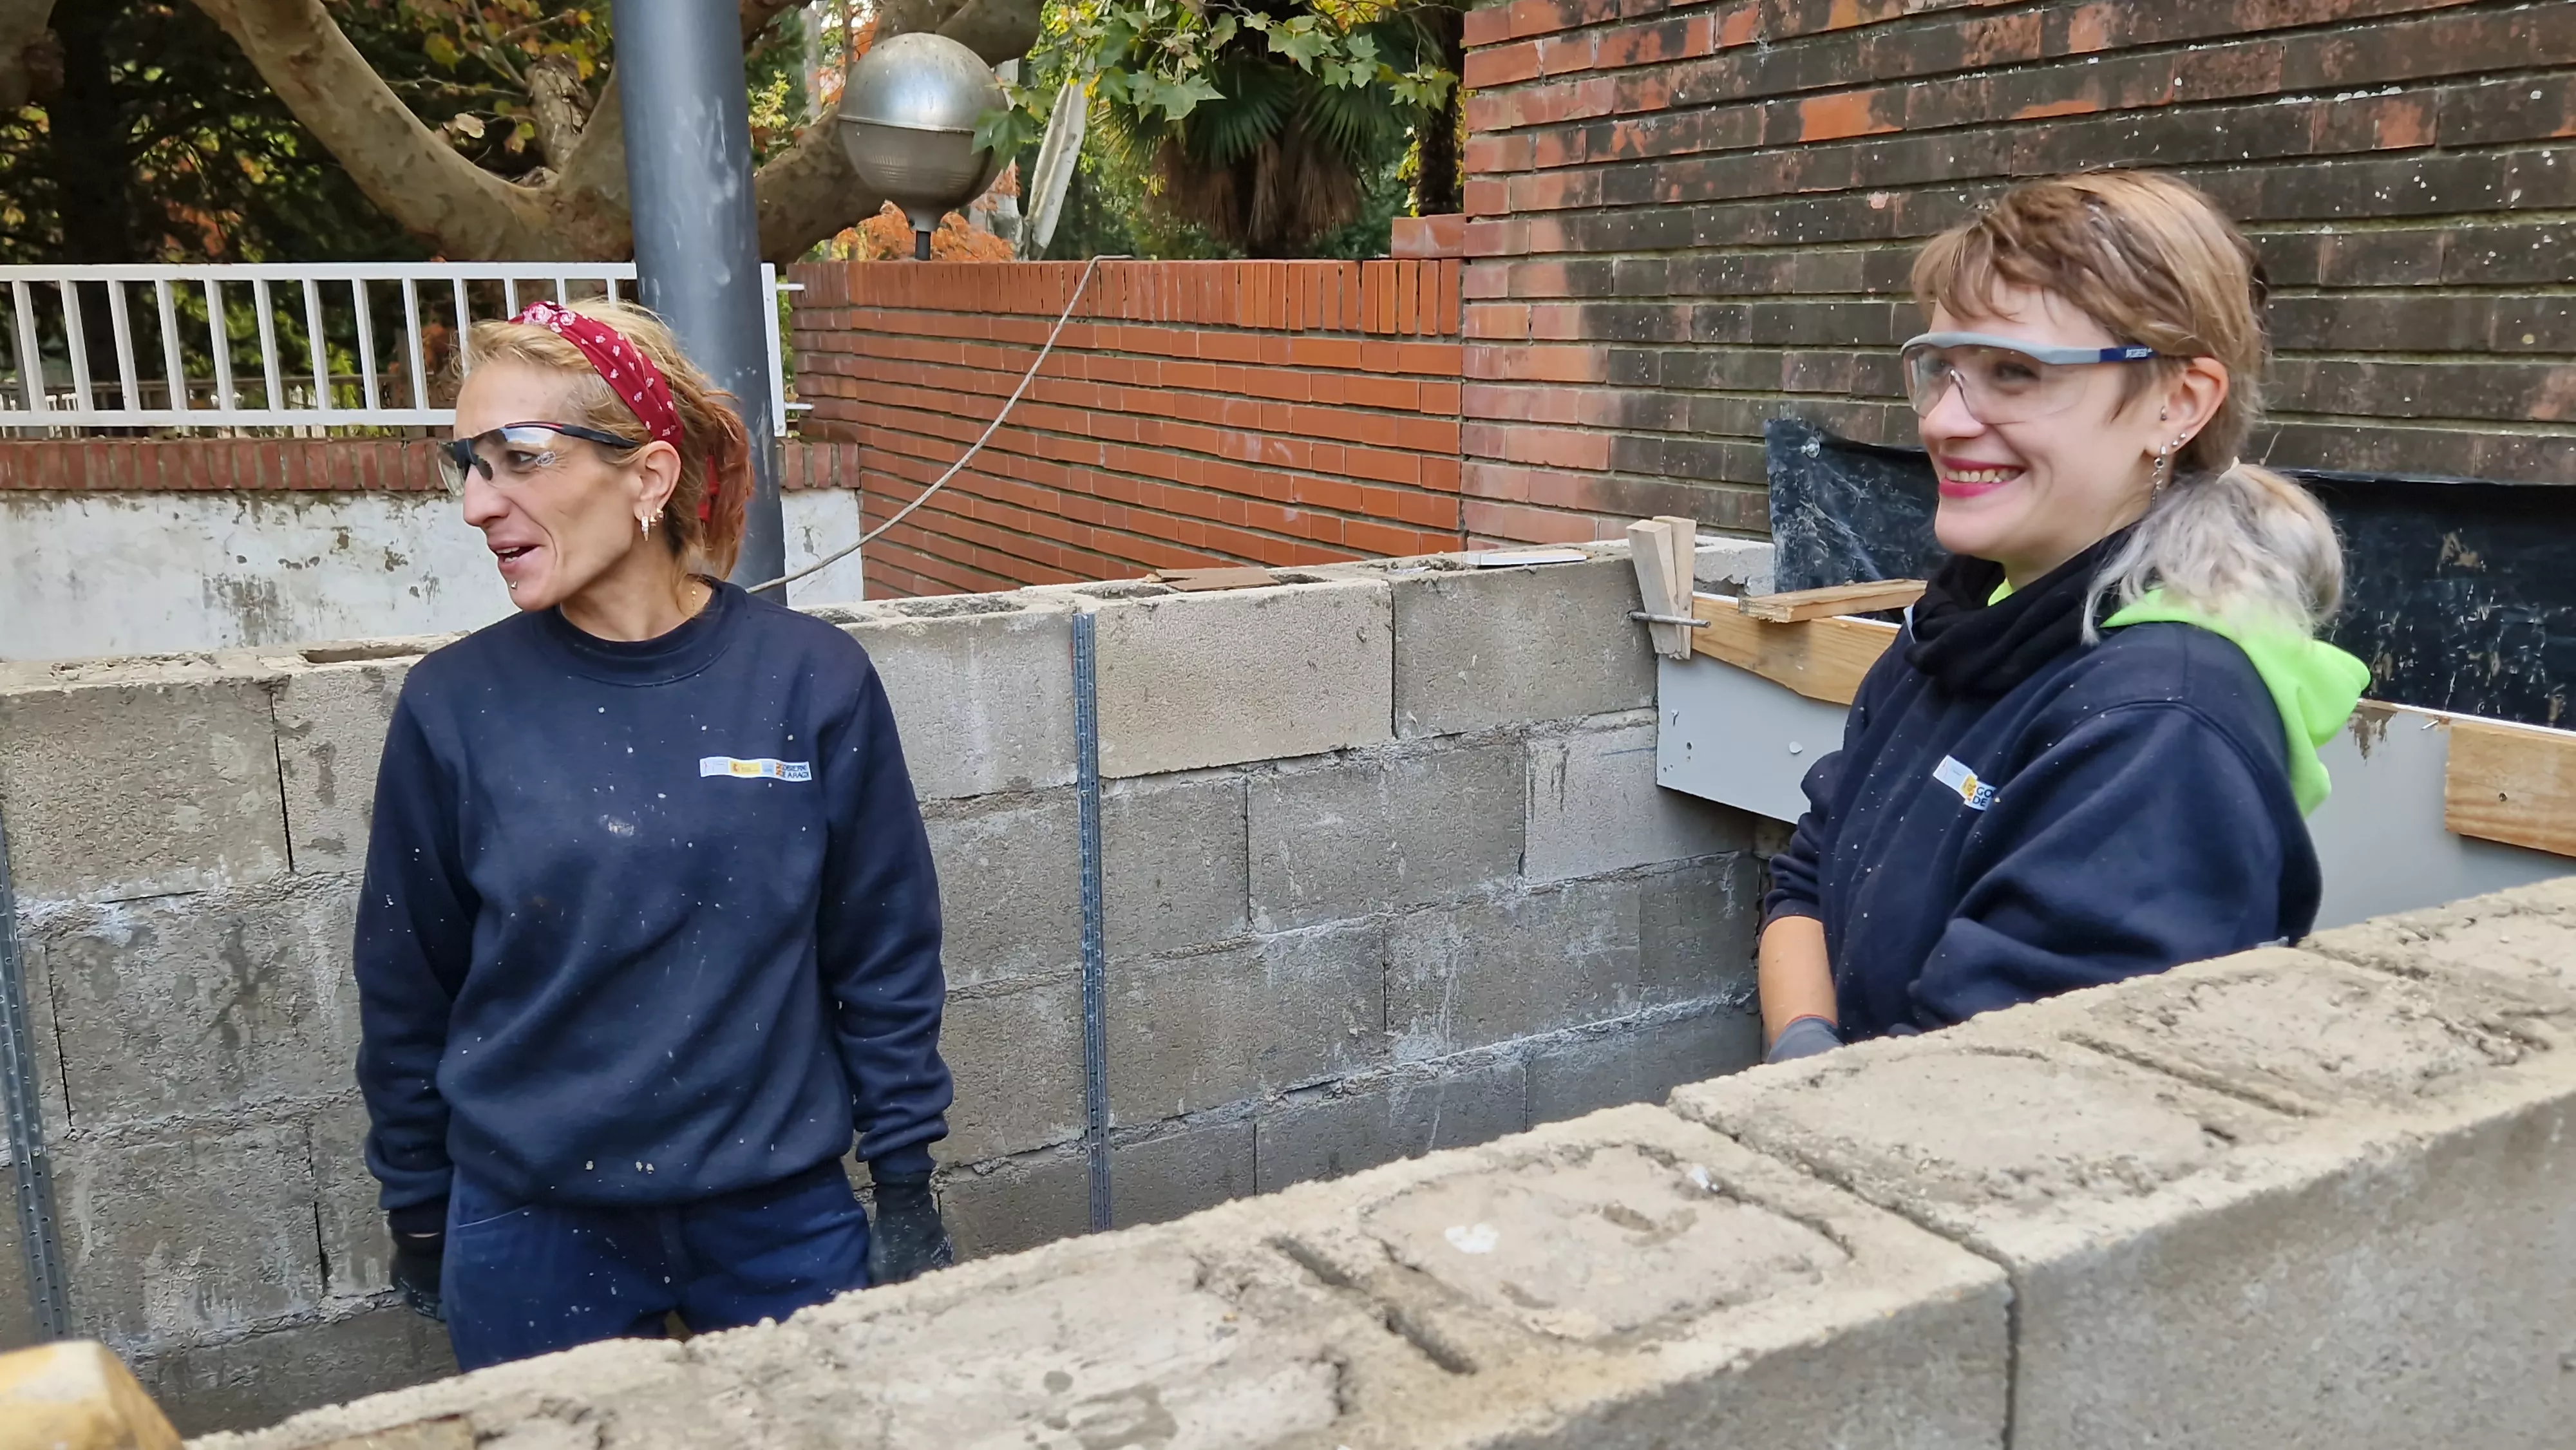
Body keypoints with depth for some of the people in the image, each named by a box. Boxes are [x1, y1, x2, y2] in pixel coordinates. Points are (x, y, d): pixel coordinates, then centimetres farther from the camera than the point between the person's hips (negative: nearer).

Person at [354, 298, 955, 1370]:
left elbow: (884, 954, -2)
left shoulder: (811, 680, -10)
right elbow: (407, 988, 3)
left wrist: (906, 1183, 1)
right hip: (532, 1239, 1)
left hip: (783, 1217, 0)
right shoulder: (456, 706, -8)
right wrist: (419, 1215, 10)